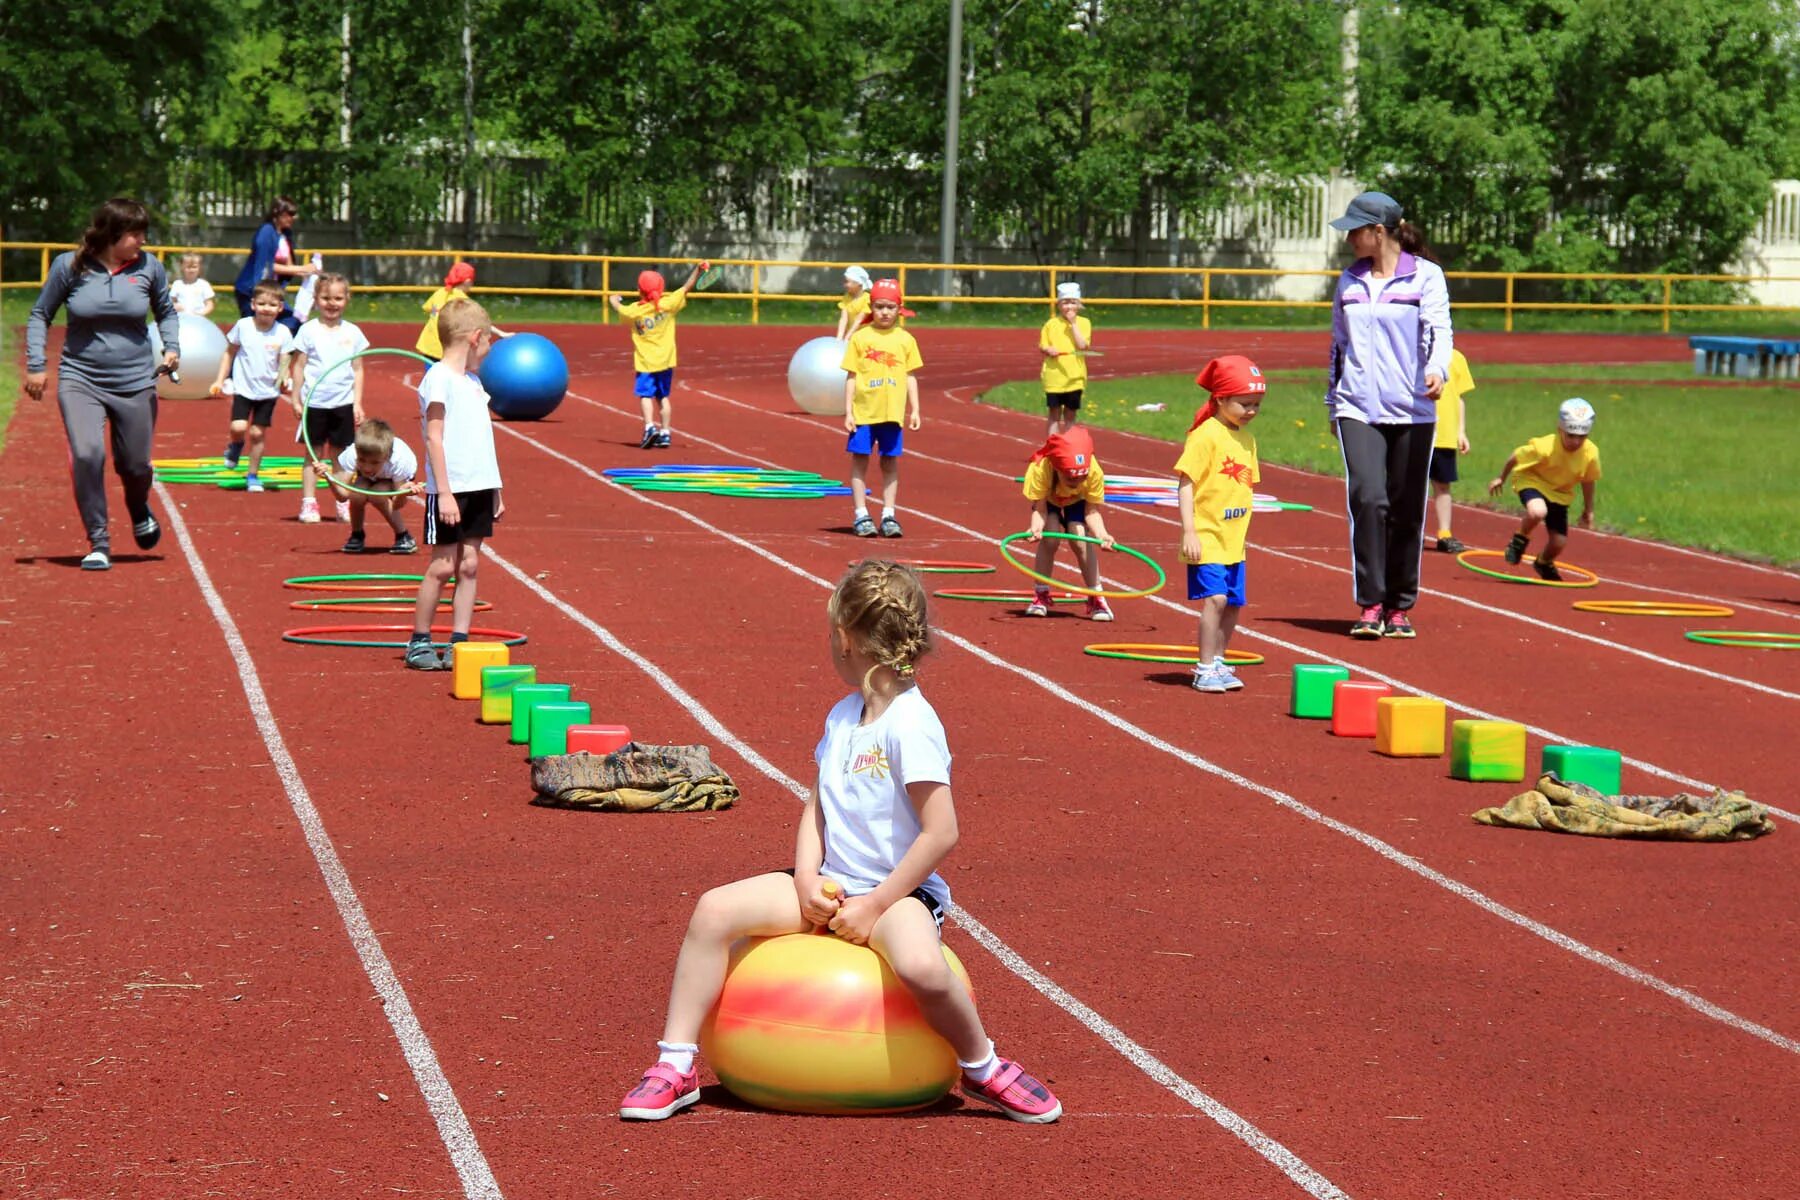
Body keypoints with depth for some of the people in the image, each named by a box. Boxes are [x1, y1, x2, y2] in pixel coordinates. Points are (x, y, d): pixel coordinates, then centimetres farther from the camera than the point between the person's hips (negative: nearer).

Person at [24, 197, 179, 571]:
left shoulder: (149, 267, -1)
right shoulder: (69, 266, -5)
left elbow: (166, 312, 17)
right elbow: (40, 315, 7)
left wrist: (171, 348, 0)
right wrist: (36, 365, 0)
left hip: (135, 383, 2)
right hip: (80, 380, -2)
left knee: (135, 466, 8)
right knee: (86, 454, -21)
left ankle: (139, 512, 45)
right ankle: (98, 543, -7)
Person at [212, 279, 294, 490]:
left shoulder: (282, 333, -7)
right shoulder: (243, 326, -6)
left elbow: (284, 363, -4)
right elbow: (229, 353, 5)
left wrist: (283, 379, -25)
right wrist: (220, 380, 3)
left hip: (268, 391, 0)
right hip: (243, 388, 0)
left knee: (258, 433, 2)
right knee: (238, 427, -16)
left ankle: (252, 475, 20)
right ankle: (235, 446, 20)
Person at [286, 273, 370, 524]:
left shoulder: (353, 333, 5)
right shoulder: (309, 331, -1)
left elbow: (358, 370, 9)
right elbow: (299, 366, 1)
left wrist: (357, 403, 4)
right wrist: (295, 399, -2)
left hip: (343, 404, 2)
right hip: (314, 402, -2)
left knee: (341, 455, 7)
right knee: (314, 454, 2)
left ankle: (343, 504, 13)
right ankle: (308, 503, 6)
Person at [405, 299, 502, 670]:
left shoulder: (472, 380, 15)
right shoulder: (439, 379, -10)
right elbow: (434, 437, -14)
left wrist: (495, 490, 18)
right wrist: (444, 493, -18)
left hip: (479, 487, 8)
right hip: (451, 489, -8)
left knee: (469, 565, 6)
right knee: (442, 566, -3)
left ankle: (459, 643, 8)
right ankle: (419, 643, 8)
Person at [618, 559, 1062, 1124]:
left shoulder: (910, 723, -16)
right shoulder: (843, 716, 9)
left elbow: (941, 834, -20)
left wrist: (873, 907, -18)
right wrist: (808, 877, -6)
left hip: (899, 889, -7)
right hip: (833, 886, 7)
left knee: (921, 966, -38)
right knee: (714, 909, -11)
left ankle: (983, 1069, -8)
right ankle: (675, 1066, -6)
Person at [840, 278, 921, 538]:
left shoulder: (905, 340, 6)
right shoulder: (860, 338, 0)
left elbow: (910, 377, 11)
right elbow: (851, 377, 1)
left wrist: (914, 410, 6)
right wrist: (848, 412, -4)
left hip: (893, 411, 2)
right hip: (863, 411, -2)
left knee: (890, 462, 7)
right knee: (859, 460, 2)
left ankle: (889, 515, 14)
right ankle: (861, 515, 8)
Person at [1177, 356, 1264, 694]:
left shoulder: (1247, 439, 11)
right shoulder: (1205, 435, -13)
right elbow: (1185, 484, -14)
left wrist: (1241, 532, 17)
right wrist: (1189, 532, -18)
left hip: (1233, 541, 8)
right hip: (1206, 539, -8)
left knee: (1234, 603, 10)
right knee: (1214, 598, -15)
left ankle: (1218, 663, 25)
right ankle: (1205, 669, -9)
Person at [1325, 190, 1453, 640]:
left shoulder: (1425, 276, 1)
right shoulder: (1350, 280, 13)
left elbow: (1439, 329, -10)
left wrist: (1437, 368, -31)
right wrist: (1332, 402, 22)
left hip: (1412, 412, -2)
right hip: (1358, 409, 2)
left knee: (1407, 512, 2)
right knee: (1368, 499, -14)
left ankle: (1399, 608, 14)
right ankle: (1369, 606, -11)